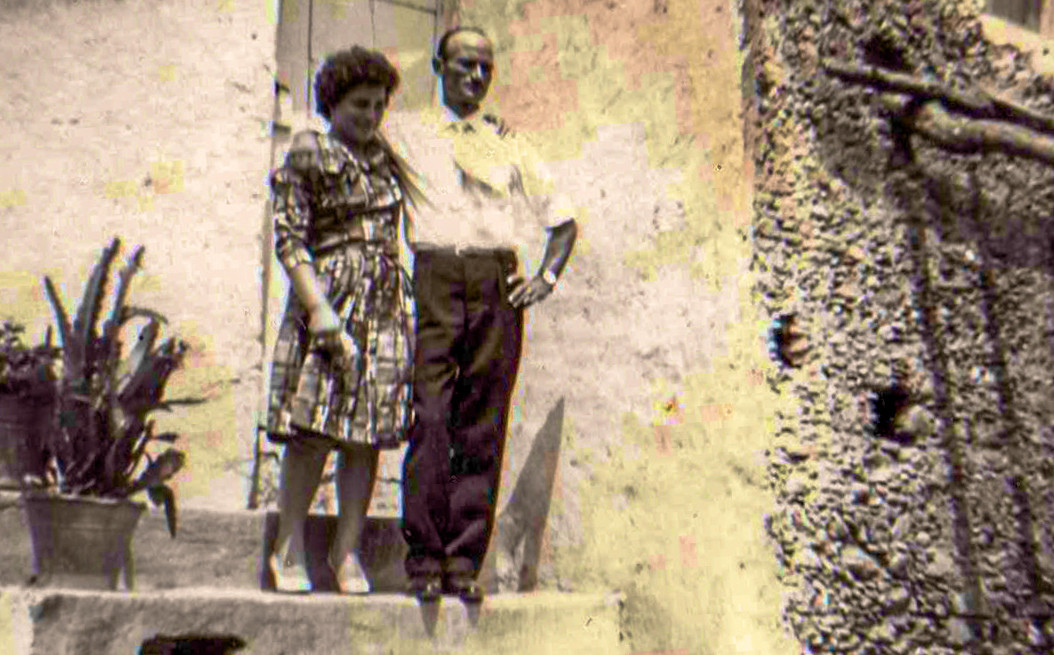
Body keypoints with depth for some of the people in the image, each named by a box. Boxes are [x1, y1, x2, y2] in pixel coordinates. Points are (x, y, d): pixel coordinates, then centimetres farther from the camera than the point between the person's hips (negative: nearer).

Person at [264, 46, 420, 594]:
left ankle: (347, 550, 12)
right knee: (314, 433, -7)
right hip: (329, 298, -5)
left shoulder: (385, 157, 19)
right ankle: (290, 547, 10)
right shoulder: (308, 152, 3)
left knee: (367, 435, 2)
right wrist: (319, 308, -16)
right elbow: (290, 240, -4)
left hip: (387, 303, 5)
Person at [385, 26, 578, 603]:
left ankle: (464, 562, 2)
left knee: (482, 429, -2)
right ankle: (424, 560, -4)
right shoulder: (404, 133, 17)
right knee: (429, 419, -11)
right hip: (432, 279, -1)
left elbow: (563, 220, 24)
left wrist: (546, 278, 8)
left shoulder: (508, 147, 22)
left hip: (498, 285, 2)